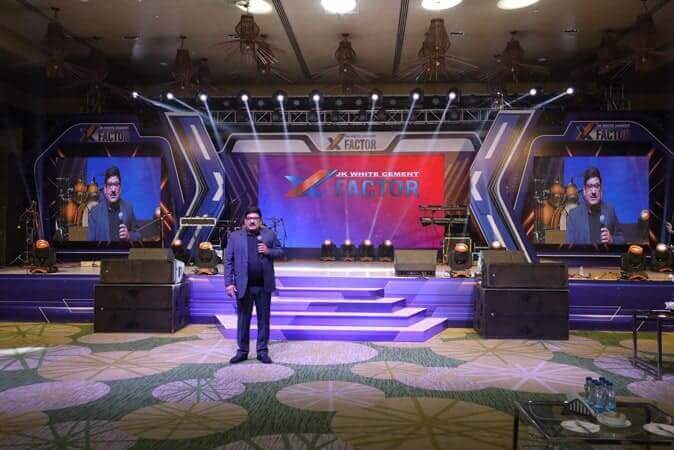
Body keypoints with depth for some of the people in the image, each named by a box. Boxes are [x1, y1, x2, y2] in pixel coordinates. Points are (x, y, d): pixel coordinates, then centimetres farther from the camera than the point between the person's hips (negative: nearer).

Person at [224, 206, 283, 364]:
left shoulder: (269, 234, 5)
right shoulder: (235, 236, 2)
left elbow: (280, 252, 8)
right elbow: (228, 261, 0)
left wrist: (268, 251, -13)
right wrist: (229, 283, -8)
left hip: (264, 285, 1)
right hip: (243, 285, -1)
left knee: (263, 319, 8)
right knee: (243, 319, 8)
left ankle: (262, 351, 18)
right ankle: (242, 351, 19)